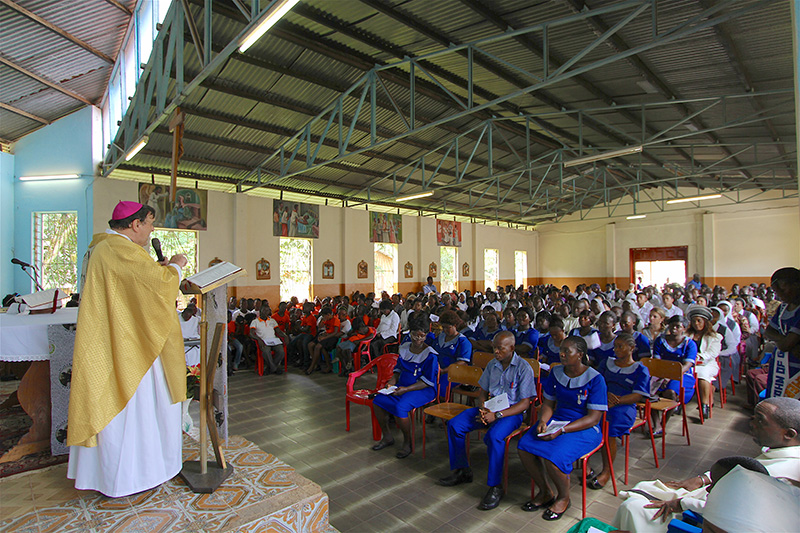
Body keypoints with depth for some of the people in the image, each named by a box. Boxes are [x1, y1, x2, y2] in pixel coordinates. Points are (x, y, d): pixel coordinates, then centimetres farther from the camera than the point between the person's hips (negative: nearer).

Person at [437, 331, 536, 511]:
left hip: (511, 412, -6)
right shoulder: (492, 365, 7)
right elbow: (483, 391, 14)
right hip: (490, 408, 6)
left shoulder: (524, 368, -11)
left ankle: (495, 486, -16)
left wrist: (497, 415, -22)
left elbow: (524, 403, -14)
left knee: (494, 436, -35)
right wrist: (483, 409, -9)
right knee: (454, 425, -9)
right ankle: (461, 470, 8)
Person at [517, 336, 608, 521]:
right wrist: (543, 421, -11)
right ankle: (545, 492, 9)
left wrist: (562, 430, -24)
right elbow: (548, 403, 10)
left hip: (586, 429, -6)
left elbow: (594, 417, -15)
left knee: (552, 456, -29)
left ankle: (564, 497, 4)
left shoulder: (595, 379, -13)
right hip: (557, 421, 6)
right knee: (524, 446, -16)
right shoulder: (556, 373, 4)